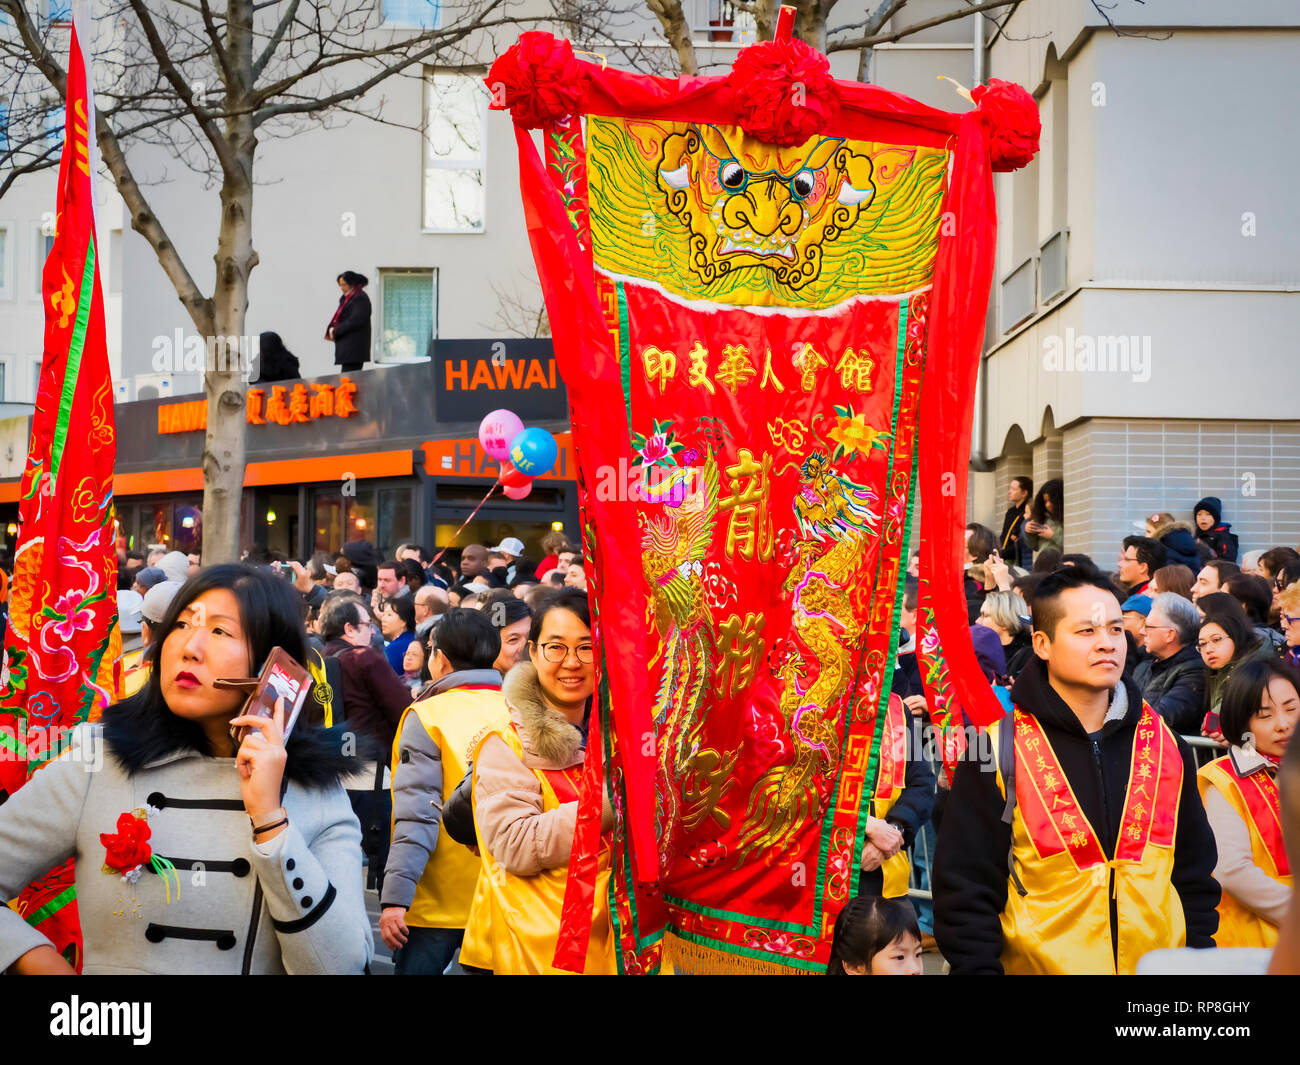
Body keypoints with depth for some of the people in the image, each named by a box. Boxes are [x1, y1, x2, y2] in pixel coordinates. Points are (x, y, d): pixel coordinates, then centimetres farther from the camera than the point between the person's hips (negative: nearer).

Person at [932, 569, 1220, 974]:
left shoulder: (1164, 744, 3)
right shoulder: (998, 746, -11)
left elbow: (1195, 875, 10)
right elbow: (965, 886, -10)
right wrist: (978, 966, -16)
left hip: (1159, 960, 4)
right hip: (1038, 963, -4)